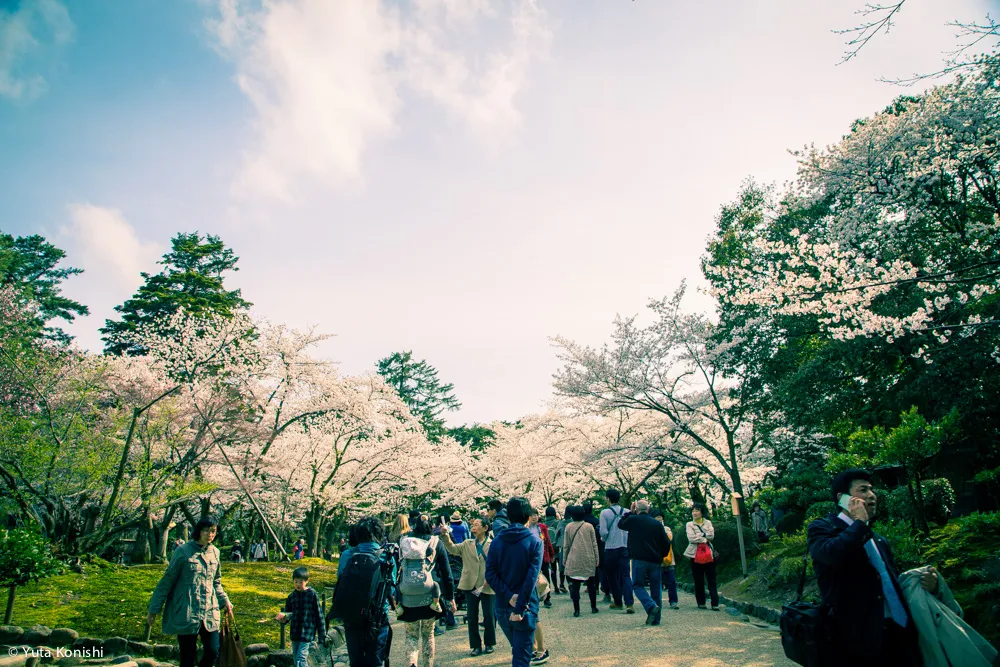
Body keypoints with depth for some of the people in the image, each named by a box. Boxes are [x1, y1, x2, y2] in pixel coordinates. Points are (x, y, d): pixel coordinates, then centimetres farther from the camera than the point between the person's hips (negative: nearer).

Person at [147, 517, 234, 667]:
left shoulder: (215, 552, 8)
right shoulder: (183, 551, -9)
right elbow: (167, 581, -4)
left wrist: (225, 601, 10)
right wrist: (154, 608, -2)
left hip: (210, 613, 5)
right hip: (186, 614, -5)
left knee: (213, 652, 0)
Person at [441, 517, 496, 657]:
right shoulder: (467, 544, 9)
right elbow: (452, 548, -4)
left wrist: (488, 580, -18)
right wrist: (446, 536, -20)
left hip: (486, 586, -3)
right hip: (470, 585, 3)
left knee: (488, 616, 6)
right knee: (472, 616, 9)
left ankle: (489, 644, 23)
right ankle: (476, 645, 20)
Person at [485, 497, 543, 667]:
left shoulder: (497, 541, 2)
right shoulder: (534, 541, -8)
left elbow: (490, 574, -7)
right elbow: (532, 576, -17)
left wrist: (509, 596, -12)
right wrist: (520, 607, -18)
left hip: (502, 607, 4)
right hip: (525, 609, -4)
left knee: (517, 650, 24)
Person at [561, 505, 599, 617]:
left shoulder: (568, 527, -1)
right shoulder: (589, 526, 0)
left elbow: (566, 546, 2)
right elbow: (594, 544, 2)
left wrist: (564, 561, 10)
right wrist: (597, 559, 10)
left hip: (573, 561, -1)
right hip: (589, 560, 1)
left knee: (574, 585, 2)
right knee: (591, 584, 14)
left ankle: (576, 609, 0)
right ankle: (593, 607, 21)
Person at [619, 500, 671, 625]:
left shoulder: (633, 520, -2)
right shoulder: (657, 524, 6)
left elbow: (620, 524, 18)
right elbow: (666, 543, 9)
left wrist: (629, 512, 23)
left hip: (639, 560, -3)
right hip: (655, 561, 3)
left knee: (637, 585, 7)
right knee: (656, 589, 10)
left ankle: (651, 606, -16)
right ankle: (655, 619, 11)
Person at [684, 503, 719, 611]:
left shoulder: (708, 523, 11)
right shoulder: (689, 524, 6)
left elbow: (711, 536, -5)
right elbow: (691, 538, -9)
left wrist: (698, 536, -6)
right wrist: (704, 539, -6)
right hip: (695, 554, -1)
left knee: (712, 579, -2)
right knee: (698, 580, 4)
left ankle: (715, 603, -2)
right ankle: (701, 602, 13)